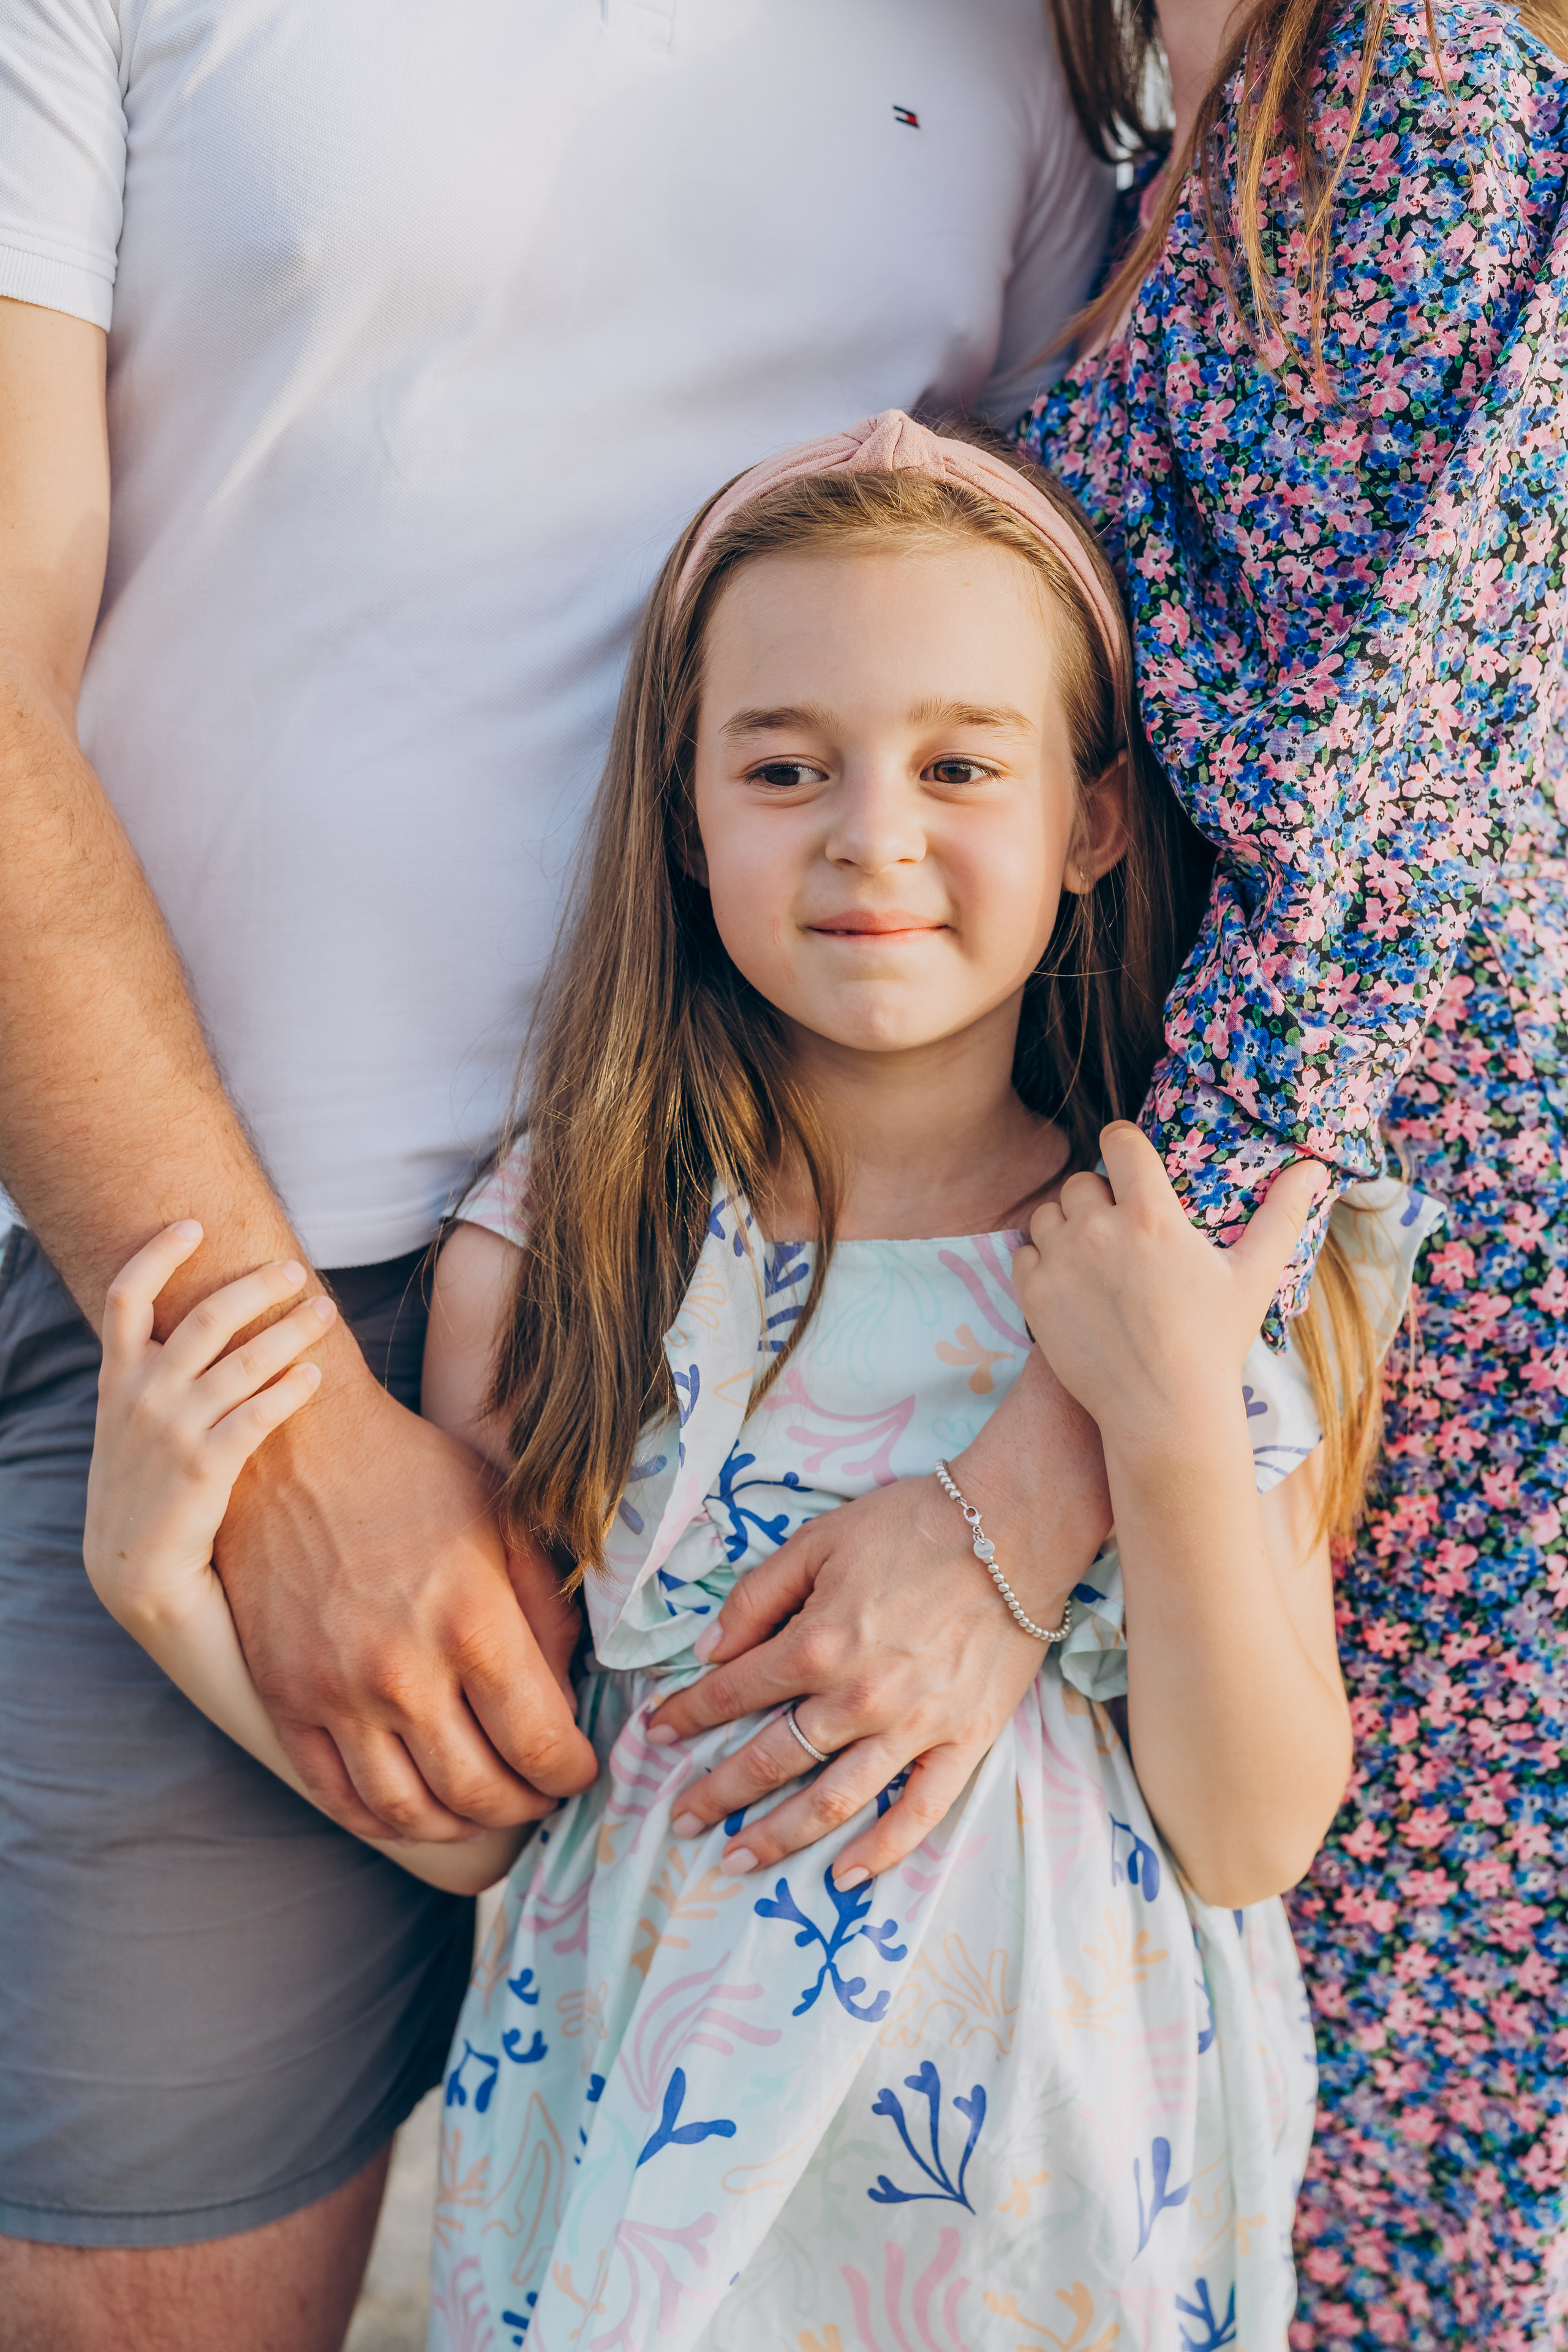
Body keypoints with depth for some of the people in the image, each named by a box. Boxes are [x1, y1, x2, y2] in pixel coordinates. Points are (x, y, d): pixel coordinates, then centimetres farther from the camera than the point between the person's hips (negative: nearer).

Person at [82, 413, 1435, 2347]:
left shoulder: (1217, 1256, -10)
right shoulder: (554, 1254, -11)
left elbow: (1254, 1842, -11)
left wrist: (1176, 1432, -23)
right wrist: (158, 1577, -17)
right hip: (660, 2162, 0)